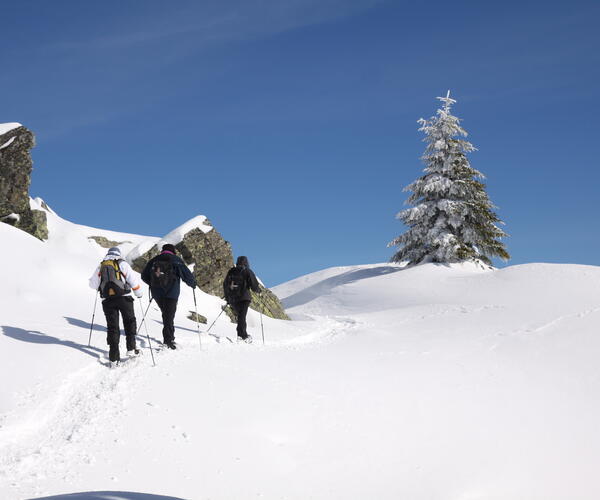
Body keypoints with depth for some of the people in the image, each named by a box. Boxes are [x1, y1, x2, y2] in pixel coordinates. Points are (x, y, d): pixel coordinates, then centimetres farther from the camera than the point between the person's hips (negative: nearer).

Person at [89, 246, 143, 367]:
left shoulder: (100, 266, 11)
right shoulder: (122, 264, 2)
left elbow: (93, 284, 14)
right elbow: (133, 279, -4)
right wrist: (138, 293, 11)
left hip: (107, 300, 2)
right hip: (124, 298, -2)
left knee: (112, 327, 5)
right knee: (129, 322, 18)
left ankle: (114, 358, 0)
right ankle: (131, 349, 11)